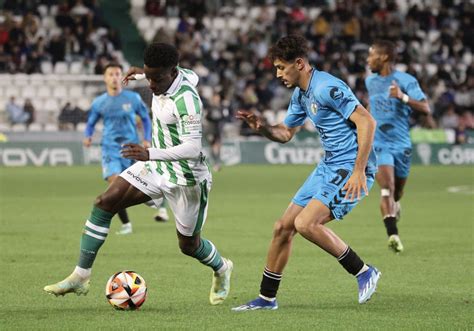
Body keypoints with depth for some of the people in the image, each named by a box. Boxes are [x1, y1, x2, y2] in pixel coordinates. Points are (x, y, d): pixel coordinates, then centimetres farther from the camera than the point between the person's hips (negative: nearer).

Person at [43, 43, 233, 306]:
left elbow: (192, 148, -38)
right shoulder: (183, 75, -7)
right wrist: (143, 73, 23)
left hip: (185, 178, -8)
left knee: (189, 245, 10)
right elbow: (191, 76, 19)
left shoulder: (186, 100, -31)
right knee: (104, 203, -8)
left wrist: (150, 154, -50)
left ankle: (221, 270, 46)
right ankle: (80, 277, -5)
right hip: (156, 166, 8)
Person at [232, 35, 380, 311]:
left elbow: (367, 122, -23)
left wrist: (359, 171, -25)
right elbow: (286, 133, 26)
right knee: (283, 227, 8)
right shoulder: (300, 95, 13)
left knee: (305, 224, -23)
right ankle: (267, 298, 20)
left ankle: (364, 272, -9)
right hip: (330, 166, 10)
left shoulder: (327, 88, -18)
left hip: (352, 167, -10)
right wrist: (262, 127, 4)